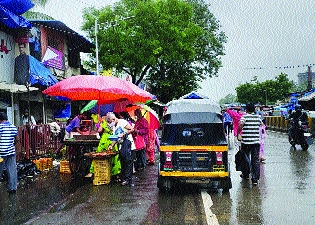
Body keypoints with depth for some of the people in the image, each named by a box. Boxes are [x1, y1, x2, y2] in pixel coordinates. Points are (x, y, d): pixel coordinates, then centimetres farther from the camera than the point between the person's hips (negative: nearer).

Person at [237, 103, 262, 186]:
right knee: (255, 160, 2)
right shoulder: (258, 117, 7)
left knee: (245, 158, 16)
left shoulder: (245, 116, -5)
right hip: (256, 141, 2)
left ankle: (245, 174, 30)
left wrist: (238, 133, -11)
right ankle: (255, 179, -3)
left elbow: (241, 125, -21)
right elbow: (261, 124, 22)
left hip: (246, 141, -2)